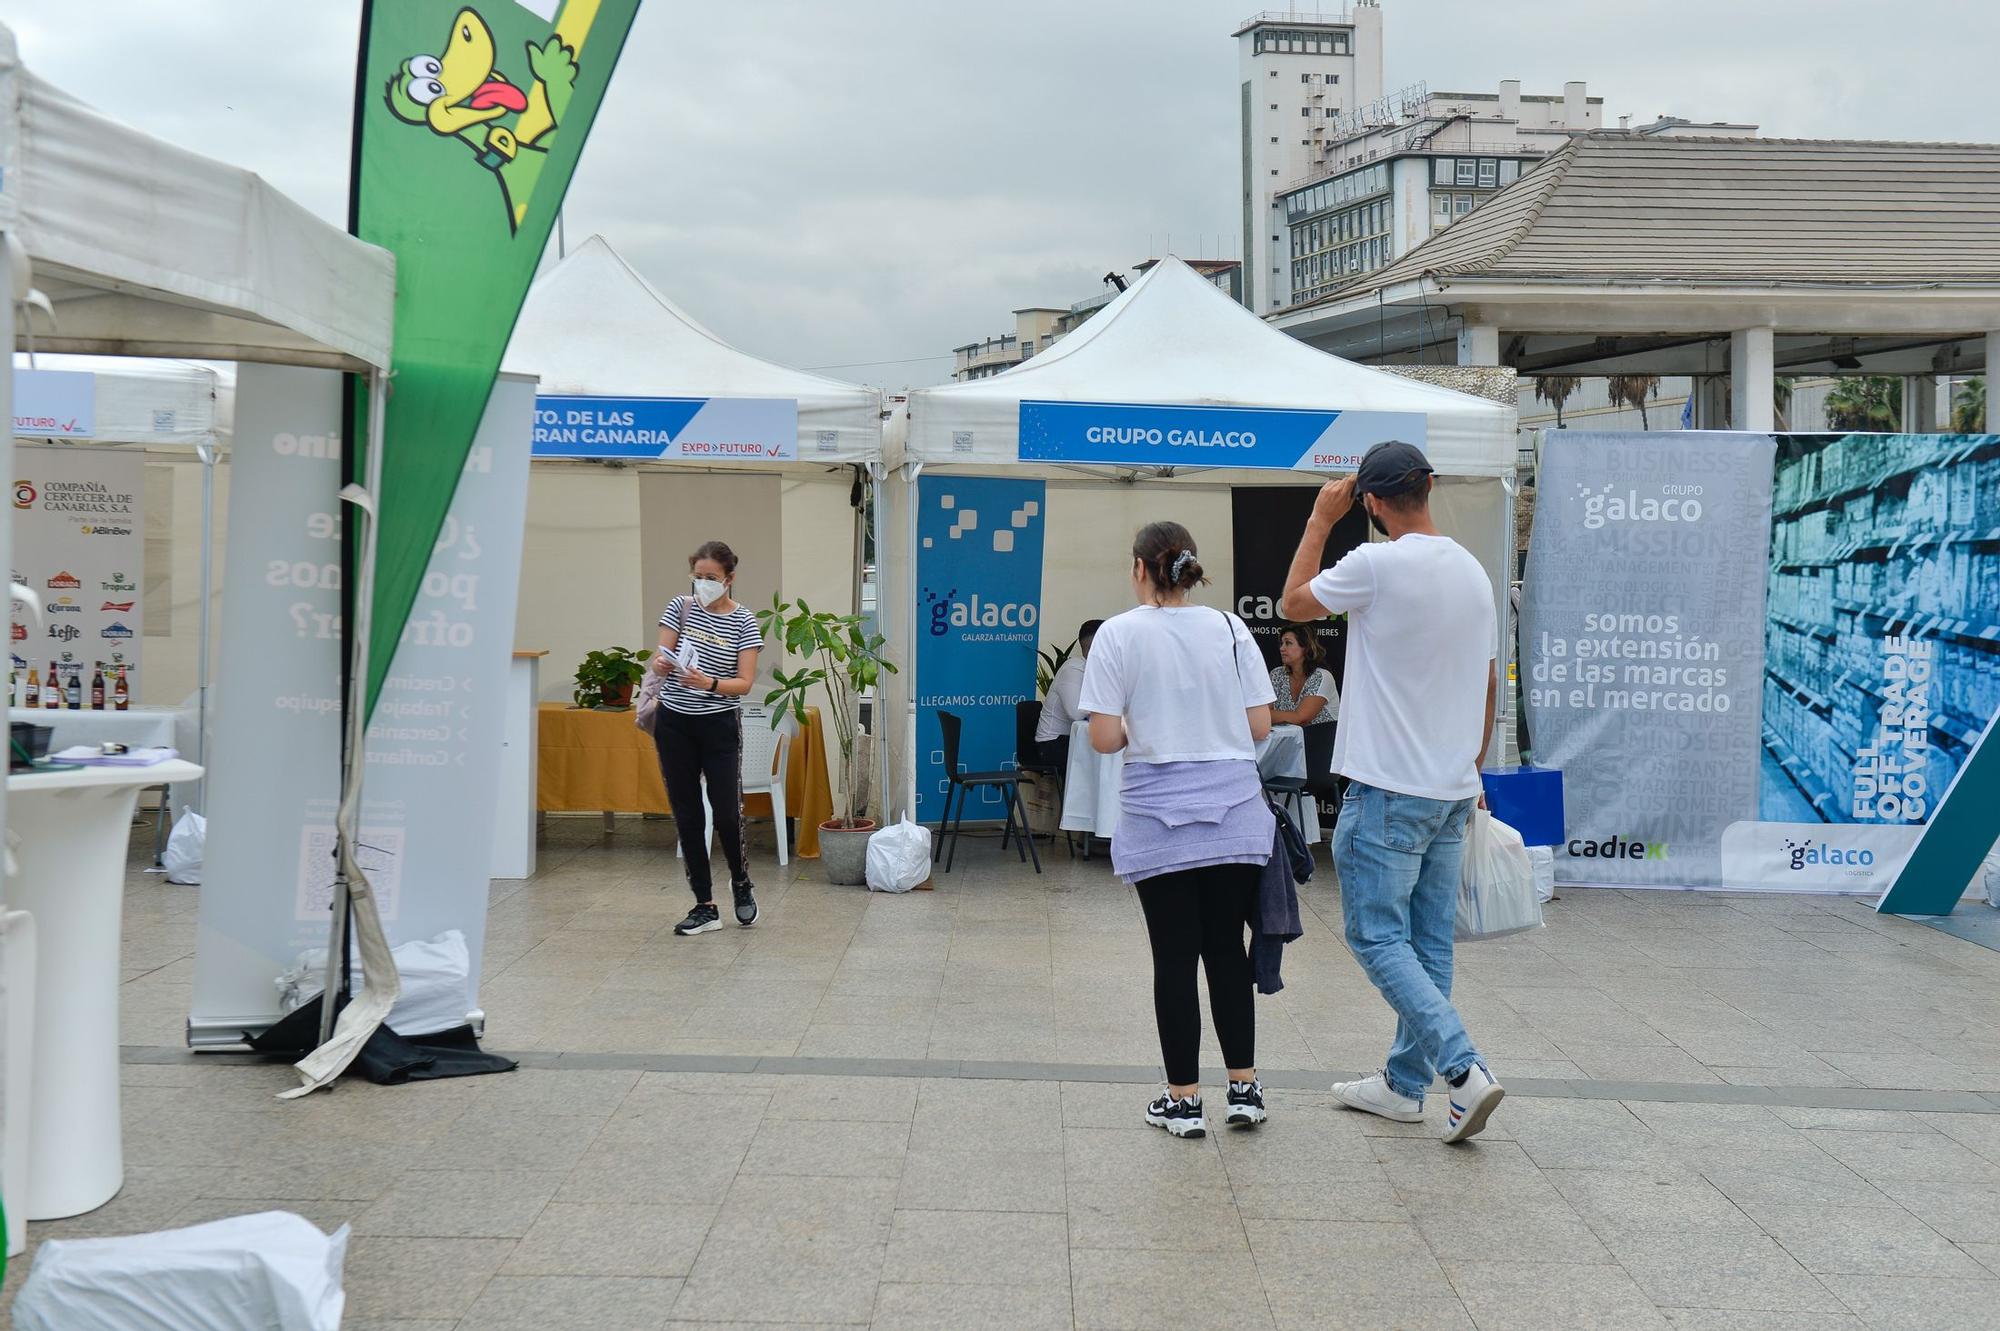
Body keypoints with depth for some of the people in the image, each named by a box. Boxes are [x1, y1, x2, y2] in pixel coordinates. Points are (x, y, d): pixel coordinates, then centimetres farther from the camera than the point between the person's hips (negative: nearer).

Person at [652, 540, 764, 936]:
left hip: (719, 726, -2)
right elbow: (660, 660, -3)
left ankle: (741, 881, 24)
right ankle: (705, 907, 12)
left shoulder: (744, 622, -5)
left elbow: (745, 683, -10)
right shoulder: (680, 607, 2)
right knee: (687, 815, 4)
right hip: (675, 724, 2)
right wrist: (662, 664, -26)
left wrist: (709, 683, -28)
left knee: (727, 812, -6)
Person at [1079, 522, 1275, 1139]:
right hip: (1234, 811, 3)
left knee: (1175, 956, 6)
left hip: (1160, 816, -2)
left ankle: (1184, 1099, 13)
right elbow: (1260, 726, 1)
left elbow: (1104, 738, -10)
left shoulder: (1120, 633, -6)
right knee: (1227, 948, 14)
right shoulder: (1230, 628, 2)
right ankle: (1244, 1089, 18)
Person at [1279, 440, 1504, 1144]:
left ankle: (1465, 1068, -13)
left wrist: (1320, 521, 8)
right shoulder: (1474, 571, 8)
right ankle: (1404, 1084, 22)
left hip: (1388, 791, -8)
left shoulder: (1377, 564, -16)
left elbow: (1295, 602, 0)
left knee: (1379, 939, -2)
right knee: (1428, 945, 12)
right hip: (1452, 792, 8)